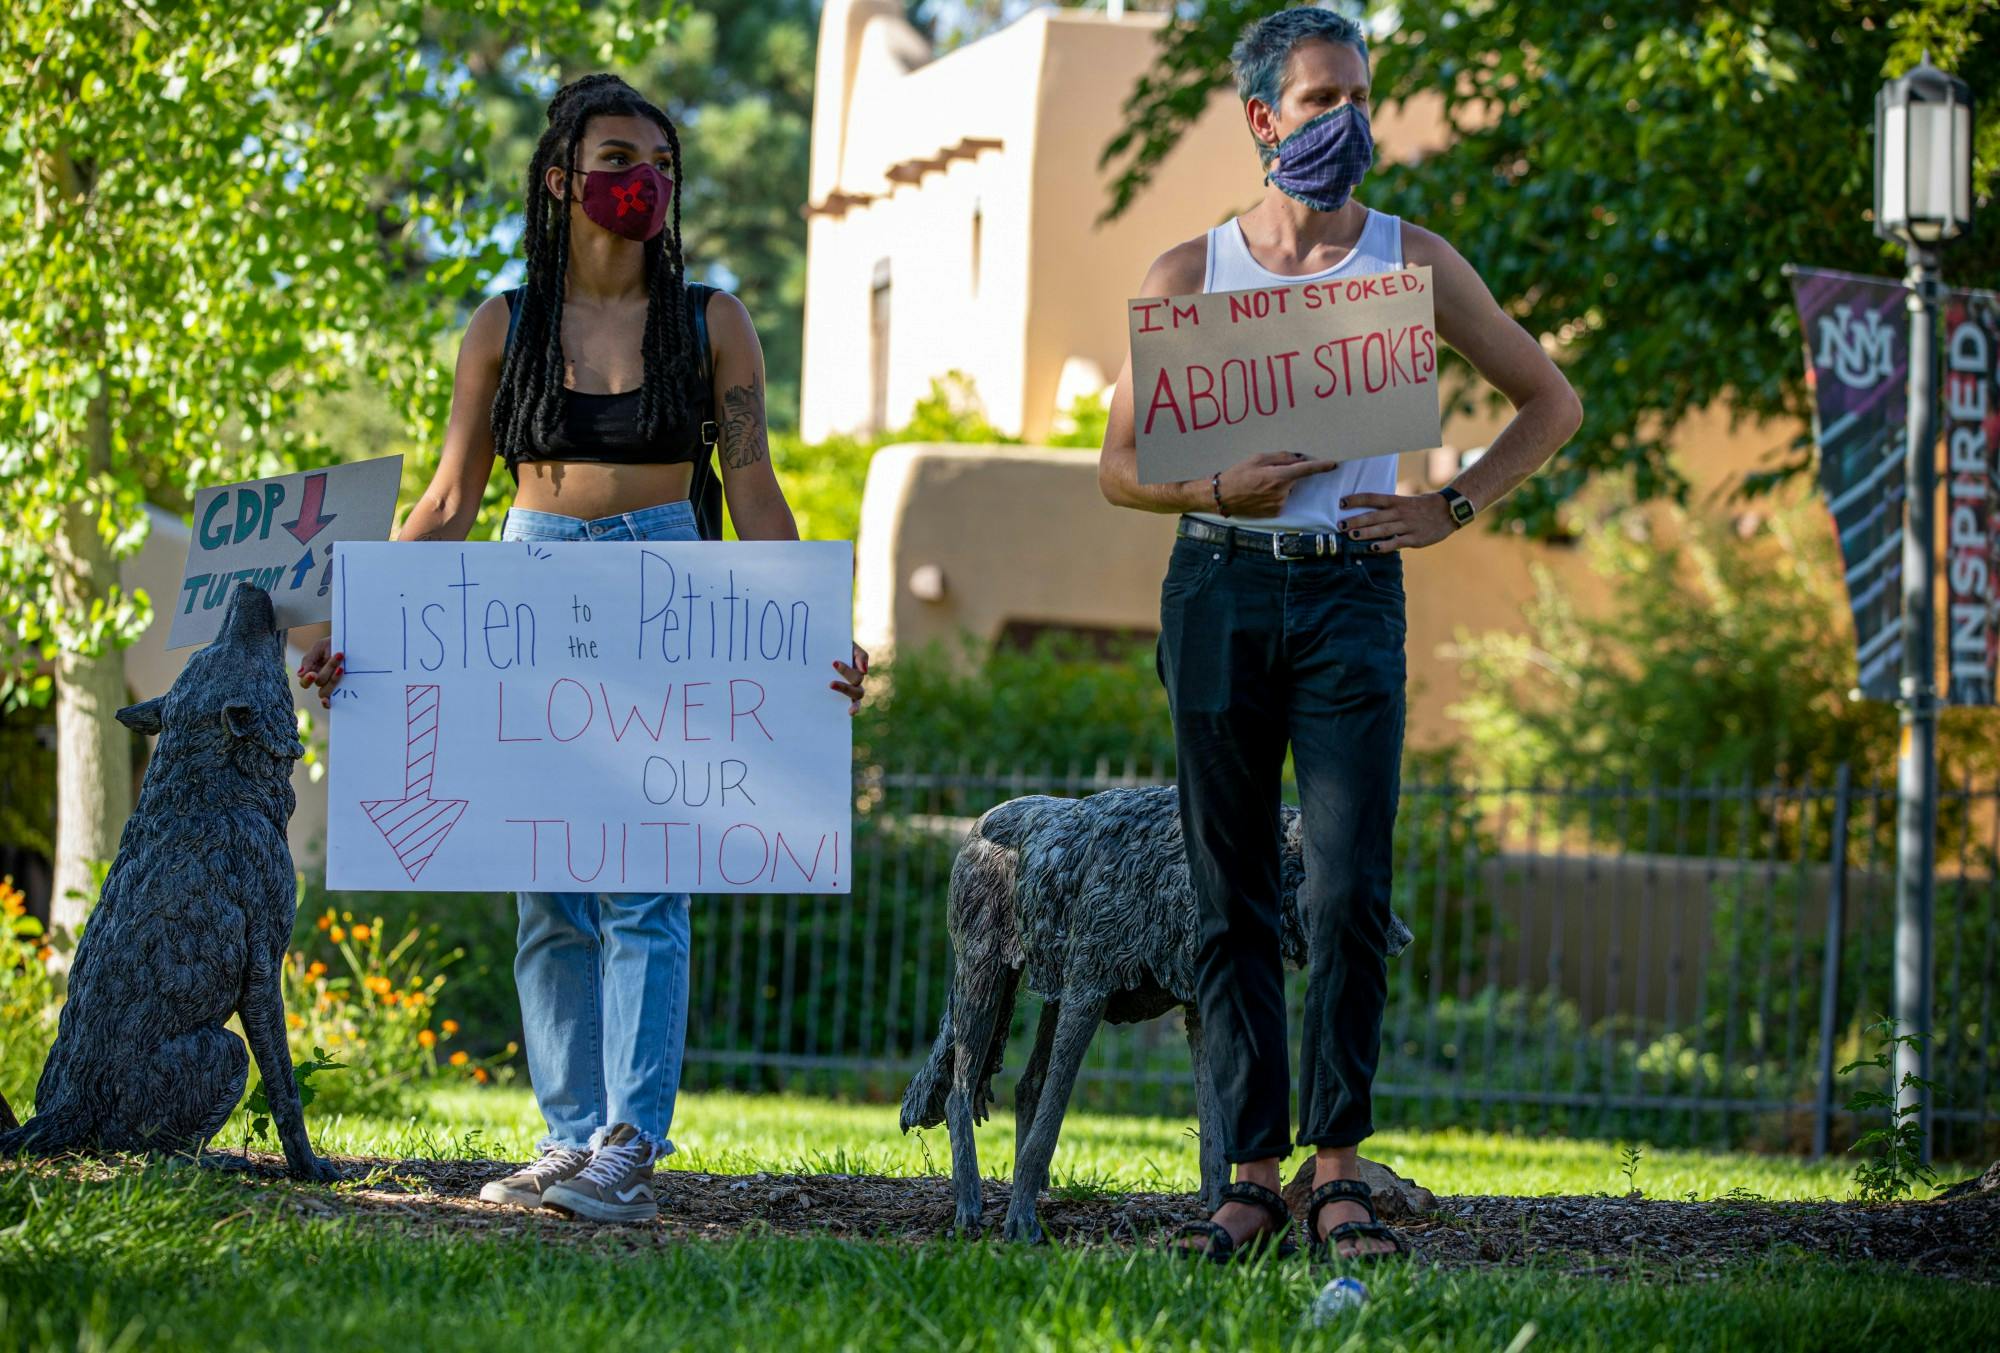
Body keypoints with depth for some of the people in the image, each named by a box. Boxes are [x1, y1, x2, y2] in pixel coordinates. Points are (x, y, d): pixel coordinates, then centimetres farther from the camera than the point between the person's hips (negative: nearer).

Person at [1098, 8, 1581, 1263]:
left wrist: (1451, 507, 3)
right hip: (1218, 584, 1)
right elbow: (1120, 466, 10)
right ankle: (1254, 1180, 5)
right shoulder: (1190, 273, 8)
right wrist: (1221, 488, -9)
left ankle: (1339, 1170, -3)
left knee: (1350, 892, -11)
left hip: (1352, 592, -1)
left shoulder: (1411, 259, 8)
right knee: (1234, 900, 1)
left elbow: (1551, 403, 16)